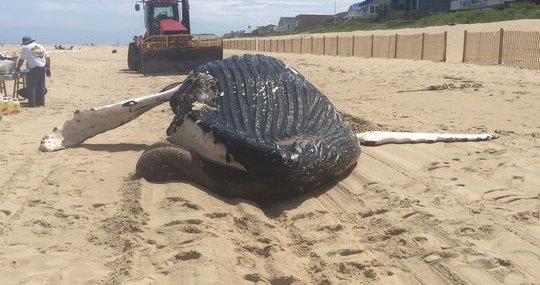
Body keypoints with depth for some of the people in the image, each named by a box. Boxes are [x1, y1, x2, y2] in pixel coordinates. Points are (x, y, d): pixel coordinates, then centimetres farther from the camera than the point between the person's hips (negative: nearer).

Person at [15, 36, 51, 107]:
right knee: (41, 85, 14)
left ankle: (32, 103, 0)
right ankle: (41, 102, 18)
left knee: (31, 86, 1)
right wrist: (48, 69, 19)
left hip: (34, 68, -6)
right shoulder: (41, 47, 20)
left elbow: (21, 60, 7)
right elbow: (48, 58, 17)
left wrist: (18, 68, 22)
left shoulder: (25, 48, 4)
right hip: (43, 67, 6)